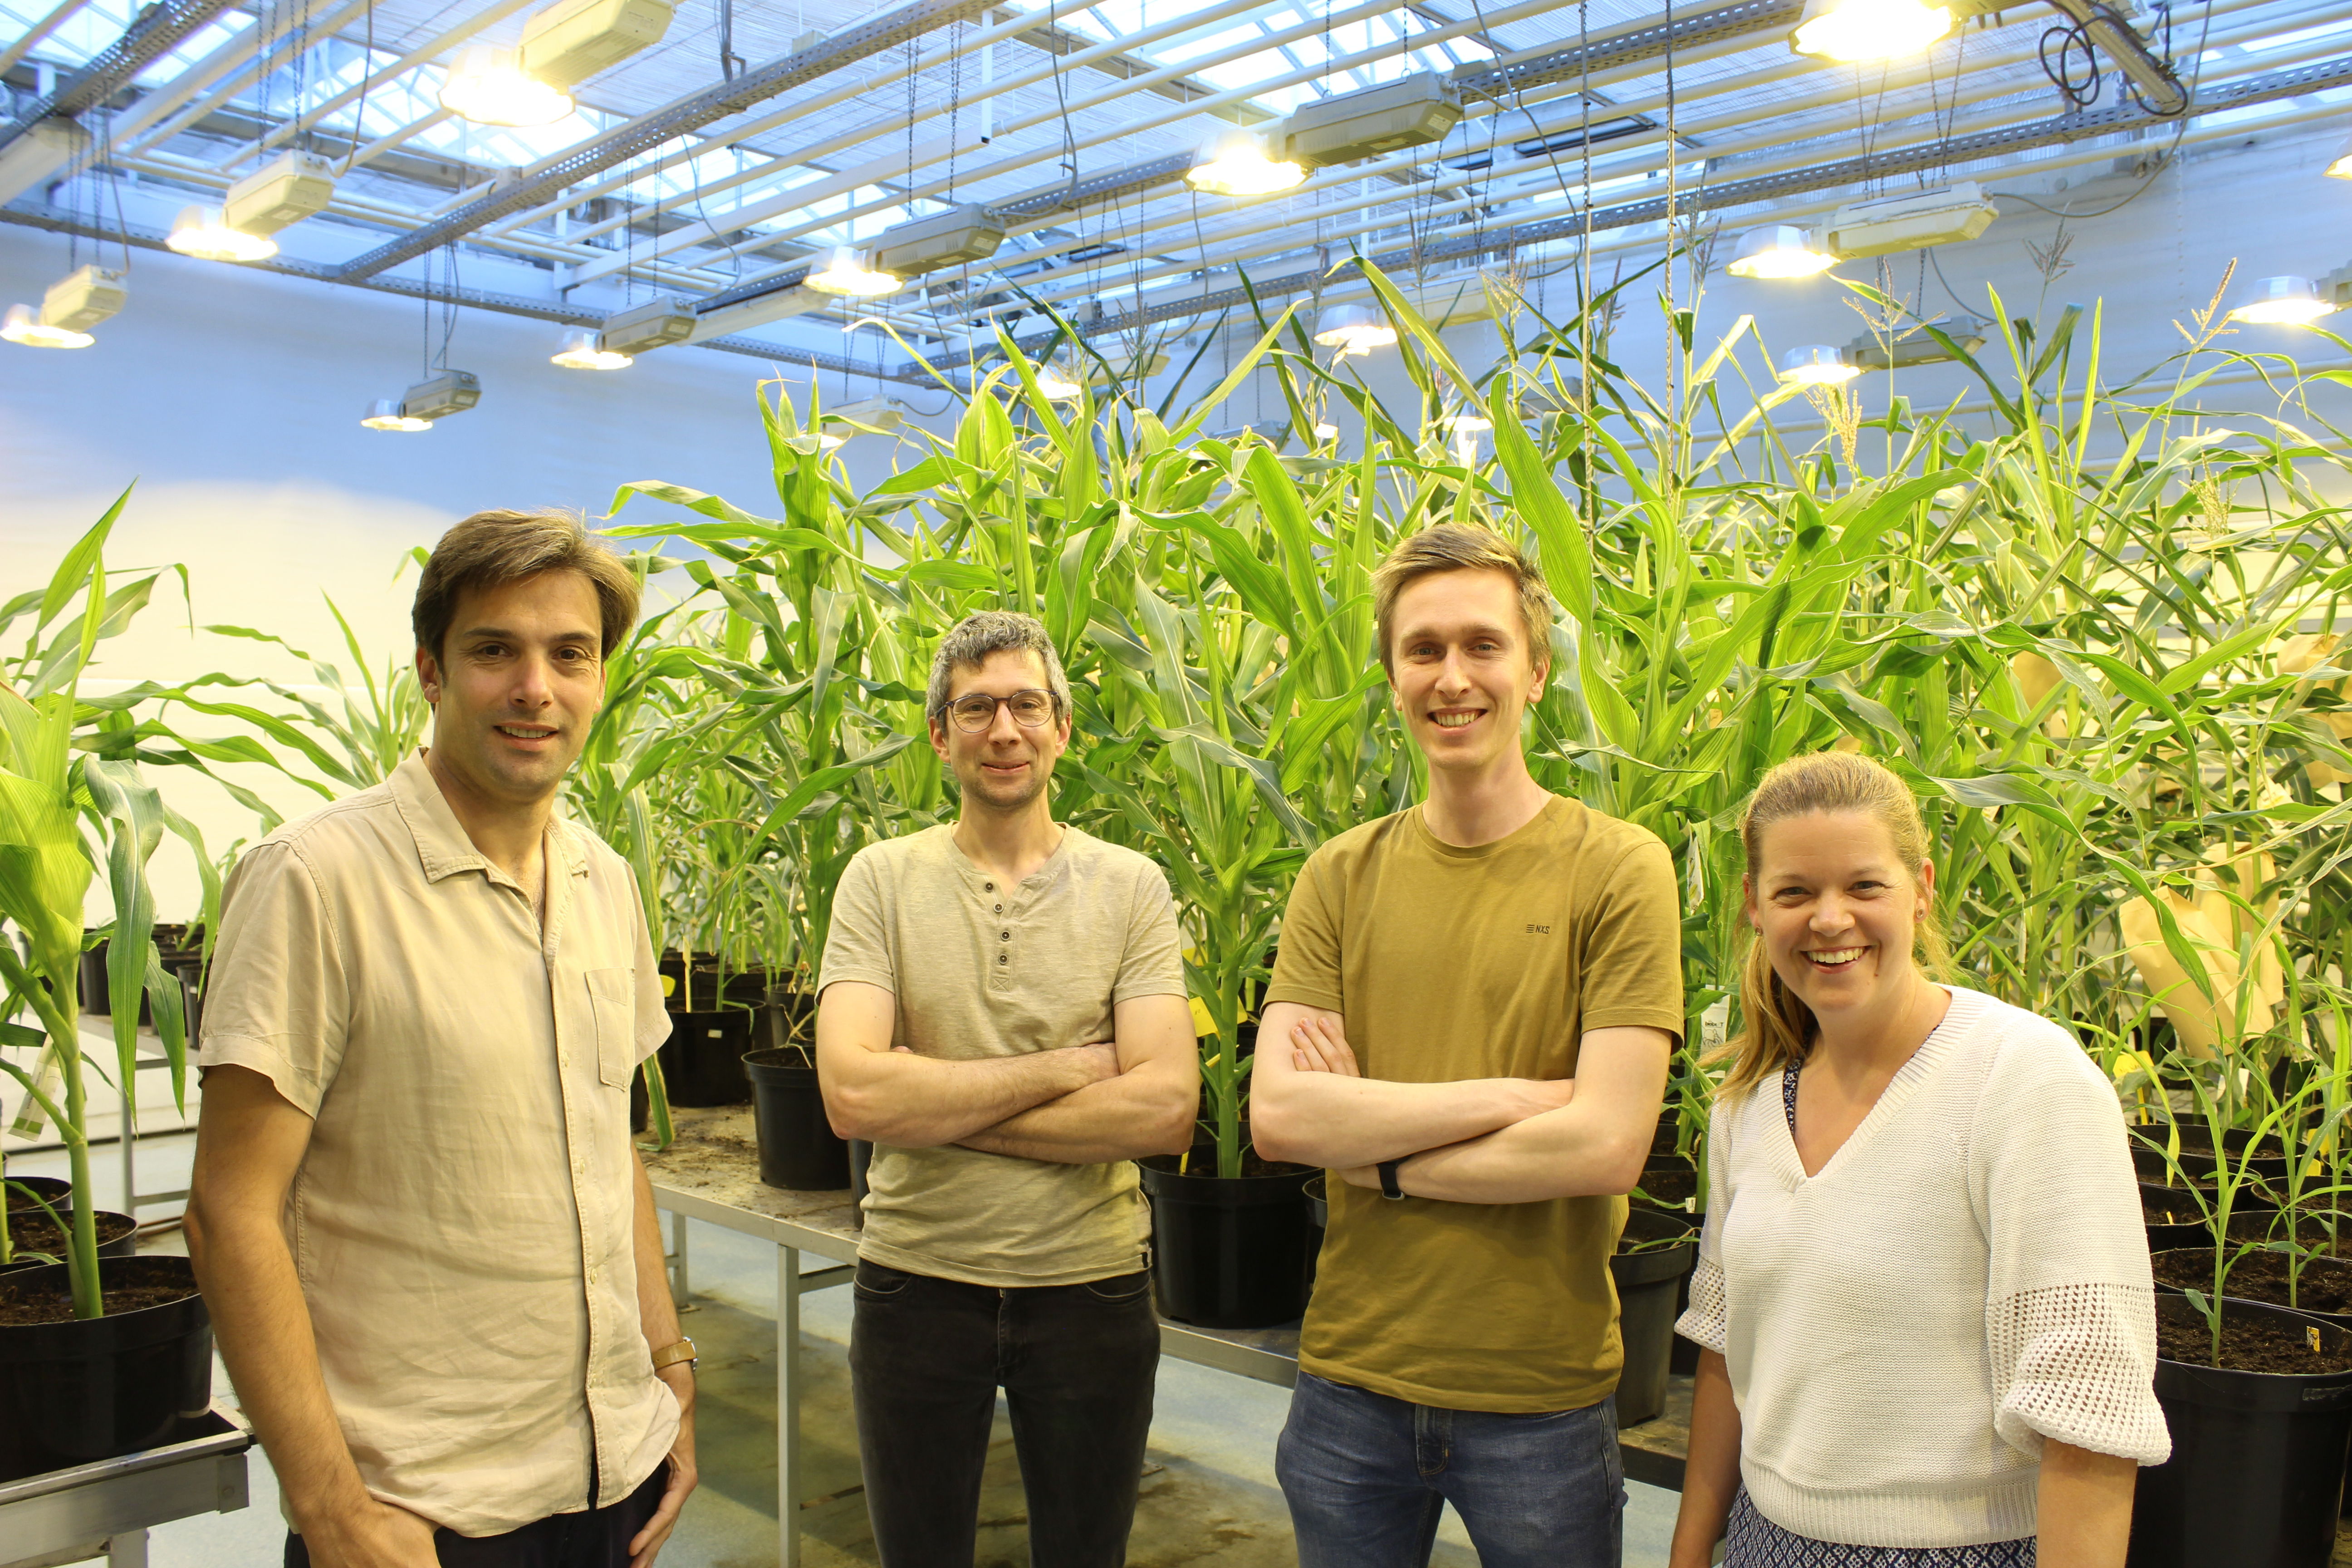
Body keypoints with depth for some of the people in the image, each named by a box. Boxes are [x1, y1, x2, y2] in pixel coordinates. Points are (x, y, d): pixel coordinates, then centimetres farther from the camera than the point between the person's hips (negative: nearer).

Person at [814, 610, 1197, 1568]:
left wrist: (937, 1110, -16)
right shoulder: (881, 880, -4)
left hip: (1091, 1284, 0)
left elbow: (1165, 1109, -15)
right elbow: (852, 1094, -18)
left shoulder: (1131, 887, -4)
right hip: (916, 1281, 0)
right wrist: (1064, 1068, -16)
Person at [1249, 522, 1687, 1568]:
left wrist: (1374, 1153, -11)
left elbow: (1607, 1145, -17)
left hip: (1542, 1395, -2)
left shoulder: (1617, 870, -9)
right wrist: (1513, 1095, -17)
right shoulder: (1343, 878, 0)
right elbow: (1276, 1117, -11)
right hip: (1351, 1377, 3)